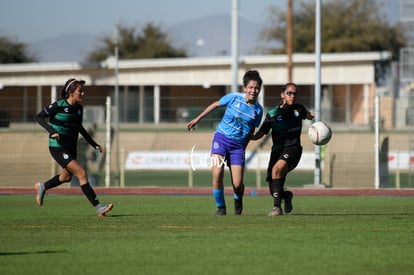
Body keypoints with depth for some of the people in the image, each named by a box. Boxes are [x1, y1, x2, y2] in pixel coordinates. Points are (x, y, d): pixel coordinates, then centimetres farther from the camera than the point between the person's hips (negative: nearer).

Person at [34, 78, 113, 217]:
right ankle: (98, 208, -16)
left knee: (66, 177, 23)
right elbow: (39, 117, -13)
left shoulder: (79, 108, 4)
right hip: (58, 147, -8)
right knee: (81, 173, -16)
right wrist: (52, 131, -26)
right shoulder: (59, 105, -16)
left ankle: (42, 187, 50)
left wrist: (94, 145, 18)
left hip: (71, 148, 8)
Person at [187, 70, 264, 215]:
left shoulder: (258, 110, -2)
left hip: (238, 145, 1)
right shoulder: (233, 98, -7)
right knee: (217, 174, -21)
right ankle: (220, 207, 0)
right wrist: (197, 119, 12)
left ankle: (238, 202, 30)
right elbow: (215, 105, 9)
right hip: (221, 138, -1)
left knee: (237, 185, -7)